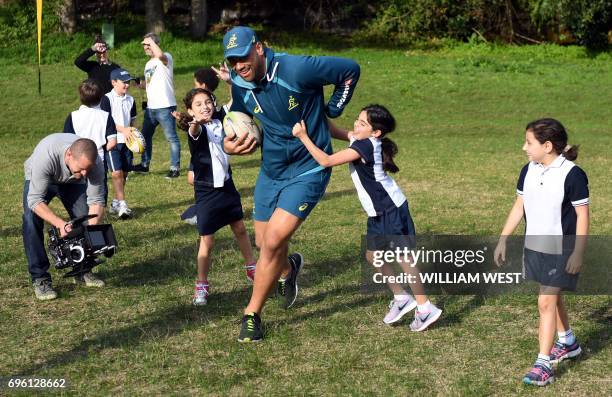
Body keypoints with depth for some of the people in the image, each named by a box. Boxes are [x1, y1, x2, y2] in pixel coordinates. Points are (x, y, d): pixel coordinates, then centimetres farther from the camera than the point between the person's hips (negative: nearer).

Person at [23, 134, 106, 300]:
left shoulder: (95, 163, -34)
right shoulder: (45, 156, -45)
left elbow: (96, 201, -23)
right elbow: (35, 200, -40)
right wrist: (60, 224, -50)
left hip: (72, 182, 3)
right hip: (38, 181, -3)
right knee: (31, 220, -24)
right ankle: (39, 278, -16)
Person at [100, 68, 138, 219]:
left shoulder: (130, 100, 11)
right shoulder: (107, 99, -6)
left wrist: (134, 134, 2)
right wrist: (123, 129, -22)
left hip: (127, 141, 6)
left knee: (124, 173, 7)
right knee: (116, 173, -13)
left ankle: (116, 203, 19)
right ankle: (122, 205, -13)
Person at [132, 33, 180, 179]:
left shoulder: (166, 58, -8)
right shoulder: (148, 64, 19)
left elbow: (159, 55, -33)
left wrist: (150, 40, -20)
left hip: (165, 107, -9)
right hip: (151, 107, 9)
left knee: (171, 138, -4)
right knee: (145, 135, 17)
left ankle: (175, 168, 0)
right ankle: (144, 164, 30)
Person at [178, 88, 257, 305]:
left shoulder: (219, 122, 1)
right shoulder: (197, 129, -16)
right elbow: (194, 131, -41)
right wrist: (196, 122, -63)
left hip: (226, 185, 6)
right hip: (206, 191, -6)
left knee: (240, 228, 20)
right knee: (207, 240, -4)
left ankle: (251, 267, 40)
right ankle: (202, 285, 10)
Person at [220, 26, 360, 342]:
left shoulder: (296, 69, -24)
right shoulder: (239, 84, -6)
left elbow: (350, 70, -13)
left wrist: (332, 110, -8)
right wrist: (229, 144, -10)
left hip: (307, 171, -6)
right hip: (271, 171, 6)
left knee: (273, 242, -16)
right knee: (264, 243, 13)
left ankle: (252, 314, 1)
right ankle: (288, 269, 50)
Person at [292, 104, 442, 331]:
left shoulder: (364, 146, -23)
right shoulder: (360, 140, 3)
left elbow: (326, 161, -25)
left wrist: (304, 137, -20)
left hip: (392, 209, -10)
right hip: (378, 212, 10)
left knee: (404, 257, -5)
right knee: (372, 255, 13)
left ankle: (425, 309, 3)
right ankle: (401, 298, 24)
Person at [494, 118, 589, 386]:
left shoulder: (572, 174, -18)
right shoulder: (529, 171, 1)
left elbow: (582, 215, -14)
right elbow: (519, 207, 10)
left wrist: (578, 253, -17)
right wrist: (503, 240, 9)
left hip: (561, 251, -7)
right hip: (535, 246, 7)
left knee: (546, 303, -9)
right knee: (552, 297, 20)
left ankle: (543, 364, -5)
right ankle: (568, 343, 41)